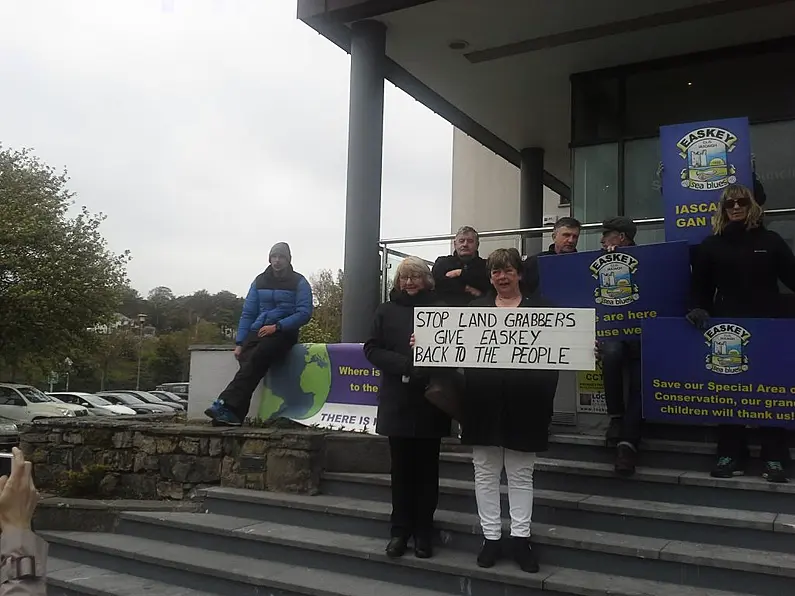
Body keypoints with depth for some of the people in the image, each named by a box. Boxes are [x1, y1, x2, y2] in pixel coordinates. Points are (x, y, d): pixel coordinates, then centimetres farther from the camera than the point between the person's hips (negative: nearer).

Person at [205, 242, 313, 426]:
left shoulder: (299, 282, 3)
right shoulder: (260, 281, 16)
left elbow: (304, 313, -6)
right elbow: (248, 313, 15)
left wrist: (277, 326, -17)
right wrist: (239, 343, 4)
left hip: (283, 333, -4)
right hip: (257, 331, 4)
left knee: (255, 359, -31)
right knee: (246, 362, -26)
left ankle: (226, 405, -41)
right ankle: (233, 415, -37)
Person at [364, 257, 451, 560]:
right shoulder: (387, 311, 9)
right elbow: (372, 349, 2)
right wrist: (404, 364, -13)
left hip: (431, 399, -1)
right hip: (398, 400, 1)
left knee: (426, 468, 6)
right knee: (402, 468, 6)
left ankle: (423, 531, 14)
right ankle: (400, 530, 15)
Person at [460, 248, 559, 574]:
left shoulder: (538, 306, 7)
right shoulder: (476, 307, 10)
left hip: (524, 400, -1)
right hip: (484, 400, 1)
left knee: (521, 473, 7)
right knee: (486, 472, 7)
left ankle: (520, 537, 16)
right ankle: (490, 536, 17)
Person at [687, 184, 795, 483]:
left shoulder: (770, 240, 7)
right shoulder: (711, 245, 8)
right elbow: (700, 285, 7)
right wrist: (700, 309, -10)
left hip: (766, 326, 0)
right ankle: (731, 455, 11)